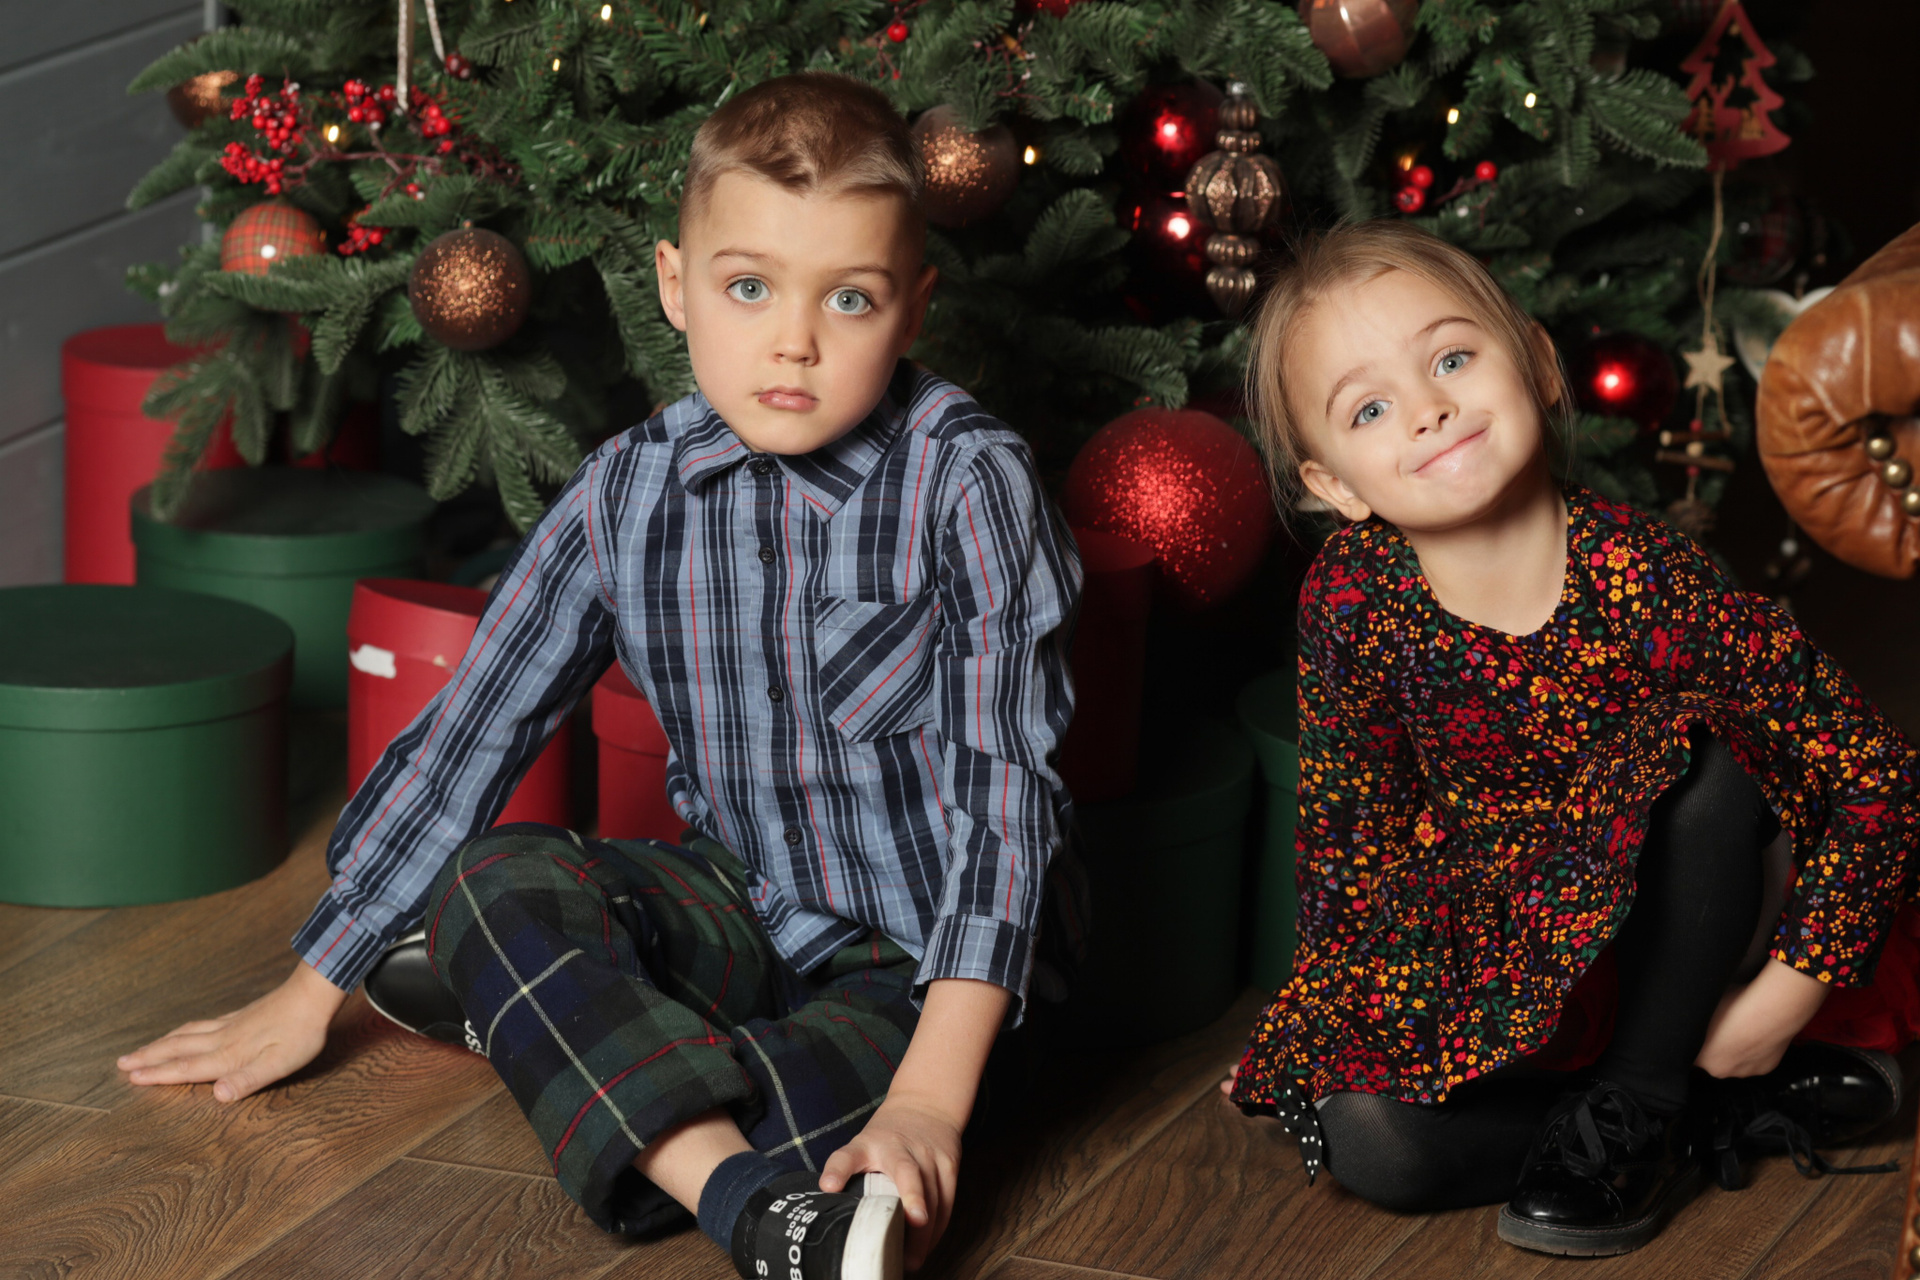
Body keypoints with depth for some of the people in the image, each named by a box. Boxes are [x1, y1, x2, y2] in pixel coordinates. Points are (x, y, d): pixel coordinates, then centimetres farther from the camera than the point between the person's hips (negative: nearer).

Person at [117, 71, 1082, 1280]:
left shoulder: (970, 486, -18)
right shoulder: (630, 494, -5)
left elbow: (1005, 786, -22)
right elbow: (472, 732, 3)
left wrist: (933, 1096, -32)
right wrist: (309, 995, 7)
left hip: (928, 955, -4)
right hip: (748, 900, 5)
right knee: (496, 883, -24)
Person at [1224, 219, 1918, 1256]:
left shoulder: (1645, 581, -26)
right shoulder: (1351, 598, -18)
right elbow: (1347, 820, -1)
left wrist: (1788, 991, -26)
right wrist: (1316, 1025, -2)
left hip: (1660, 939, -1)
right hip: (1485, 951, 2)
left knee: (1713, 759, -30)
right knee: (1367, 1139, -24)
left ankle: (1636, 1103, -16)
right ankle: (1733, 1114, -10)